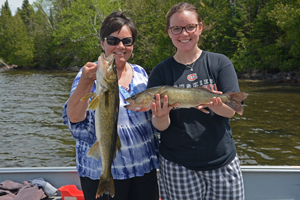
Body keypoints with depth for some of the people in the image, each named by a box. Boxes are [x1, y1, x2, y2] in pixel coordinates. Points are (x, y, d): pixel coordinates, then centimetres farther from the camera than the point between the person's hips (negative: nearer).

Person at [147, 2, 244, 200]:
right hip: (177, 167, 0)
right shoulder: (161, 72, -1)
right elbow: (160, 126, -4)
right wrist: (161, 117, -27)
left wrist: (215, 105, -30)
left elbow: (231, 111, -8)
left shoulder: (220, 63, 0)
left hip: (223, 162, 1)